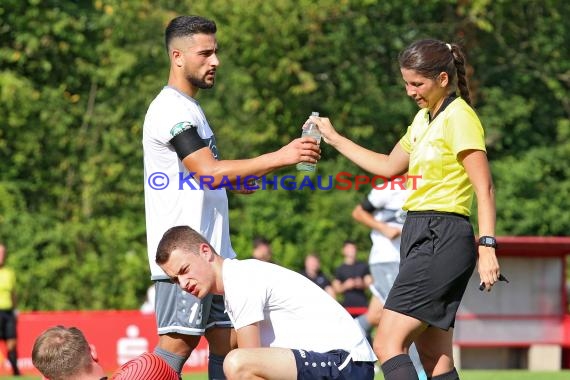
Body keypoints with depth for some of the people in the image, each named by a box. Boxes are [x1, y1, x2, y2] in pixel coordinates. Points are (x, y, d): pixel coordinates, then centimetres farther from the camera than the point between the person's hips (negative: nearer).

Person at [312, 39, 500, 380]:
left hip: (442, 240, -9)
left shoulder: (459, 118, -9)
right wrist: (334, 139, 31)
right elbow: (389, 166, 32)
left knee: (388, 344, -15)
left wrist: (487, 247, -23)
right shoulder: (424, 119, 19)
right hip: (420, 235, 9)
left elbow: (485, 188, -15)